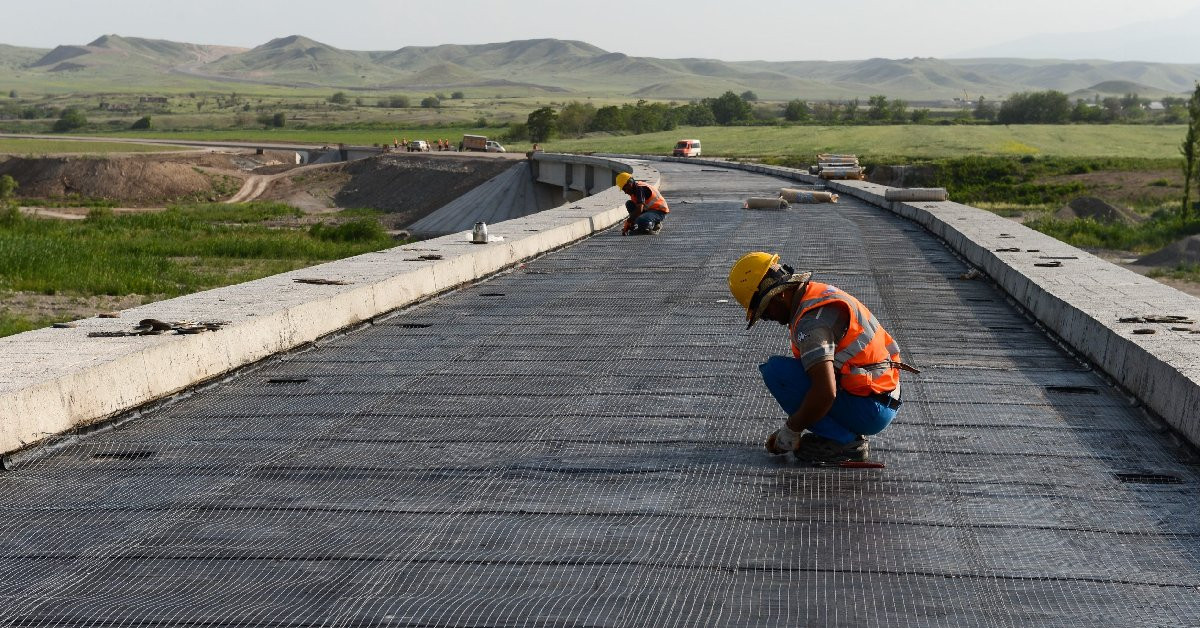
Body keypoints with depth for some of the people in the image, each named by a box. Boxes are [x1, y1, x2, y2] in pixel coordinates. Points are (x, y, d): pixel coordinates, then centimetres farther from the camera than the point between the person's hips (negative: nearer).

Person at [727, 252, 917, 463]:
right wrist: (793, 423, 22)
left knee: (775, 370, -14)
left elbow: (825, 393, -30)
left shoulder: (811, 320, -21)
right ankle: (849, 434, 11)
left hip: (868, 411, -10)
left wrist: (791, 430, -13)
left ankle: (842, 441, -9)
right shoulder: (817, 292, 11)